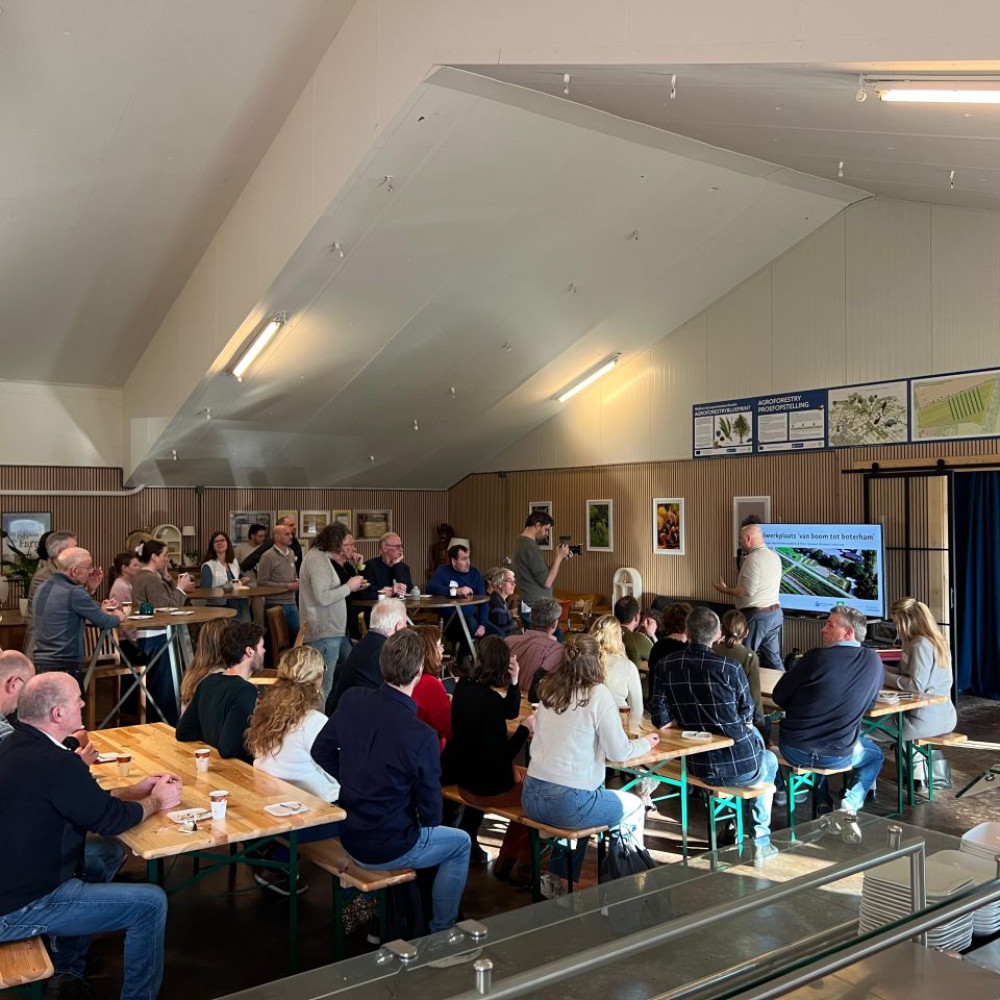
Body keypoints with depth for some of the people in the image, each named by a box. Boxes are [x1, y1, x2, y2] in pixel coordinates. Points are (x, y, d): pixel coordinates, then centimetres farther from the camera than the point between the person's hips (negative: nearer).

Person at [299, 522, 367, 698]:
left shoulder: (324, 557, 13)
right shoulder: (317, 560, -17)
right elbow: (323, 597, -24)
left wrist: (354, 586, 5)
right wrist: (348, 587, -14)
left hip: (336, 629, 11)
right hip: (324, 632, -11)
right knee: (324, 689, -5)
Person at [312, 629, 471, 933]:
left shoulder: (352, 700, -14)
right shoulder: (423, 736, -28)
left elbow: (321, 751, 2)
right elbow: (430, 813, -16)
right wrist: (425, 823, 6)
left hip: (349, 837, 6)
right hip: (388, 850, -6)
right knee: (461, 843, 21)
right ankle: (441, 934, 26)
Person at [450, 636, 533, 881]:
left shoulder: (464, 687, -1)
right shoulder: (490, 699, -27)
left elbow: (510, 712, 9)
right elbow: (500, 756, -23)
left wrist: (513, 681, -6)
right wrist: (525, 729, -11)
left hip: (465, 778, 8)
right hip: (489, 787, -8)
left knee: (521, 777, 28)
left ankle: (507, 859, 34)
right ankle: (523, 864, 23)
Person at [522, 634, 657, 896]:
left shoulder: (548, 690, 5)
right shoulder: (598, 695, -13)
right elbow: (618, 752, -6)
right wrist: (645, 743, 14)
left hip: (532, 797, 6)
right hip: (569, 802, -6)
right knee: (634, 807, 20)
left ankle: (557, 879, 32)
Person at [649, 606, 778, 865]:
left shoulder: (665, 666, -7)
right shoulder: (730, 667, -16)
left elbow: (661, 720, -6)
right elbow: (747, 714, -4)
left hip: (698, 767, 4)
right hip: (741, 768, -4)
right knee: (769, 761, 33)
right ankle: (761, 841, 33)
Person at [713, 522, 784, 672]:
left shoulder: (753, 558, -15)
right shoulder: (774, 556, 11)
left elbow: (748, 591, -19)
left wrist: (725, 590, -6)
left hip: (757, 615, -9)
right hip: (775, 612, 9)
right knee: (774, 659, 12)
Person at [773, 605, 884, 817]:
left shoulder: (817, 657, -14)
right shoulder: (873, 661, -5)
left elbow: (779, 697, -4)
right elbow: (870, 702, 12)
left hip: (794, 751, -1)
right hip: (838, 756, 1)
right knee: (875, 754, 32)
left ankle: (823, 804, 24)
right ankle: (852, 802, 8)